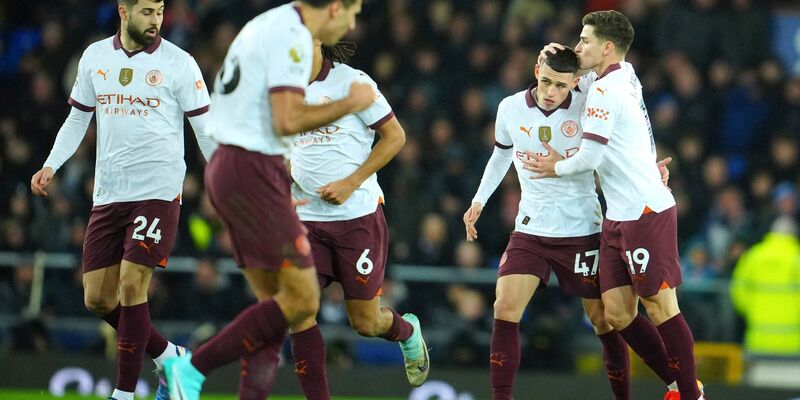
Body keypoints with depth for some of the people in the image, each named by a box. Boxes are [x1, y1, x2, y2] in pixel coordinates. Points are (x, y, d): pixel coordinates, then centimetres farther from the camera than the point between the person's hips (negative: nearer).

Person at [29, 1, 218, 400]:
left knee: (132, 287, -12)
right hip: (107, 194, 5)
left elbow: (205, 128, -1)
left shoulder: (178, 63, -3)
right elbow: (78, 118, 18)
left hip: (158, 191, -5)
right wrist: (51, 165, 7)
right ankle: (168, 357, 22)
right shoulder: (95, 57, 8)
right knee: (97, 299, 3)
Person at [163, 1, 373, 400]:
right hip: (253, 170, -10)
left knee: (279, 304, 9)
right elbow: (287, 120, -22)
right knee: (300, 300, -9)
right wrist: (349, 103, -10)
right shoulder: (292, 35, -13)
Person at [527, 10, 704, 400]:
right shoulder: (626, 74, 12)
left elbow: (589, 157, -16)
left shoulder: (604, 91, -13)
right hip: (618, 218, 9)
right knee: (617, 313, 6)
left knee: (660, 306, -6)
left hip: (646, 213, -9)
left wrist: (557, 167, 4)